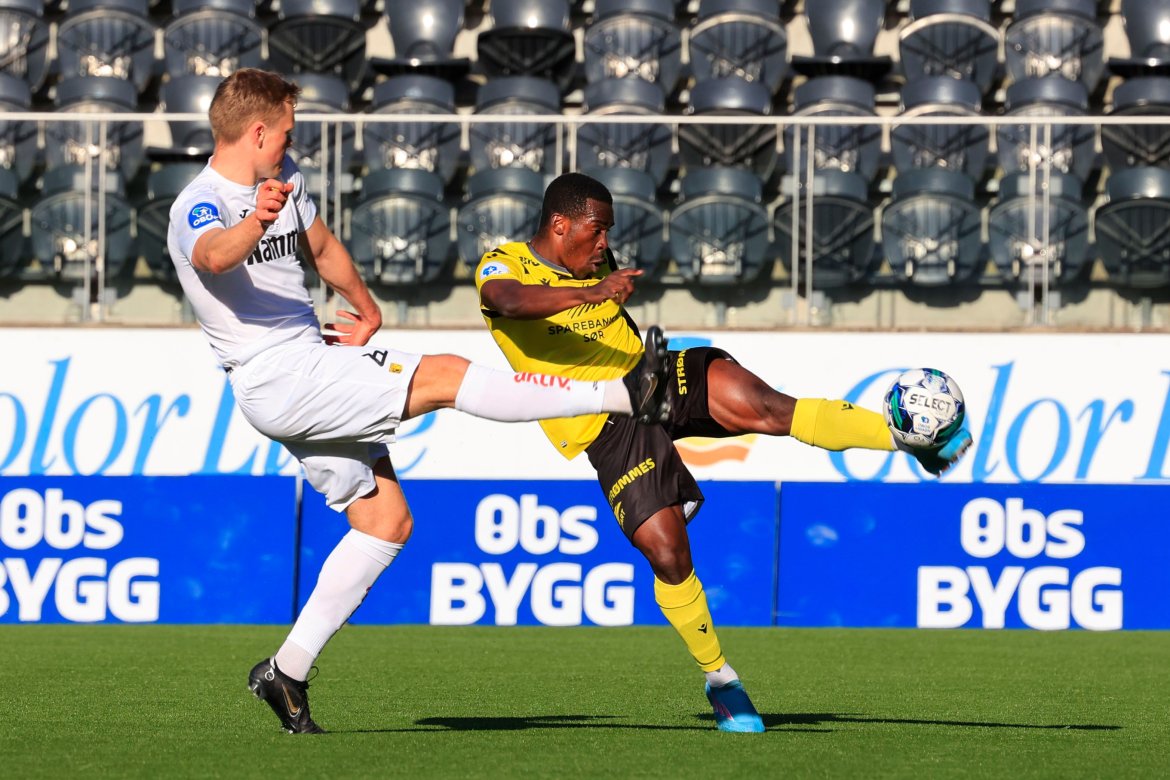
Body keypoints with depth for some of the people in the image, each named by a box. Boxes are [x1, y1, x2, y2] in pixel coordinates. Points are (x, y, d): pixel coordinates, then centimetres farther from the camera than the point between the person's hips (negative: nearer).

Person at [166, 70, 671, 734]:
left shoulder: (285, 180, 10)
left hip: (318, 367, 10)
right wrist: (254, 224, -62)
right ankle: (622, 394, -14)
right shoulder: (198, 208, -17)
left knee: (386, 521, 7)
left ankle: (289, 672, 9)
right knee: (445, 377, -16)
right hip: (279, 380, -10)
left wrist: (366, 309, 30)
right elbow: (212, 256, -42)